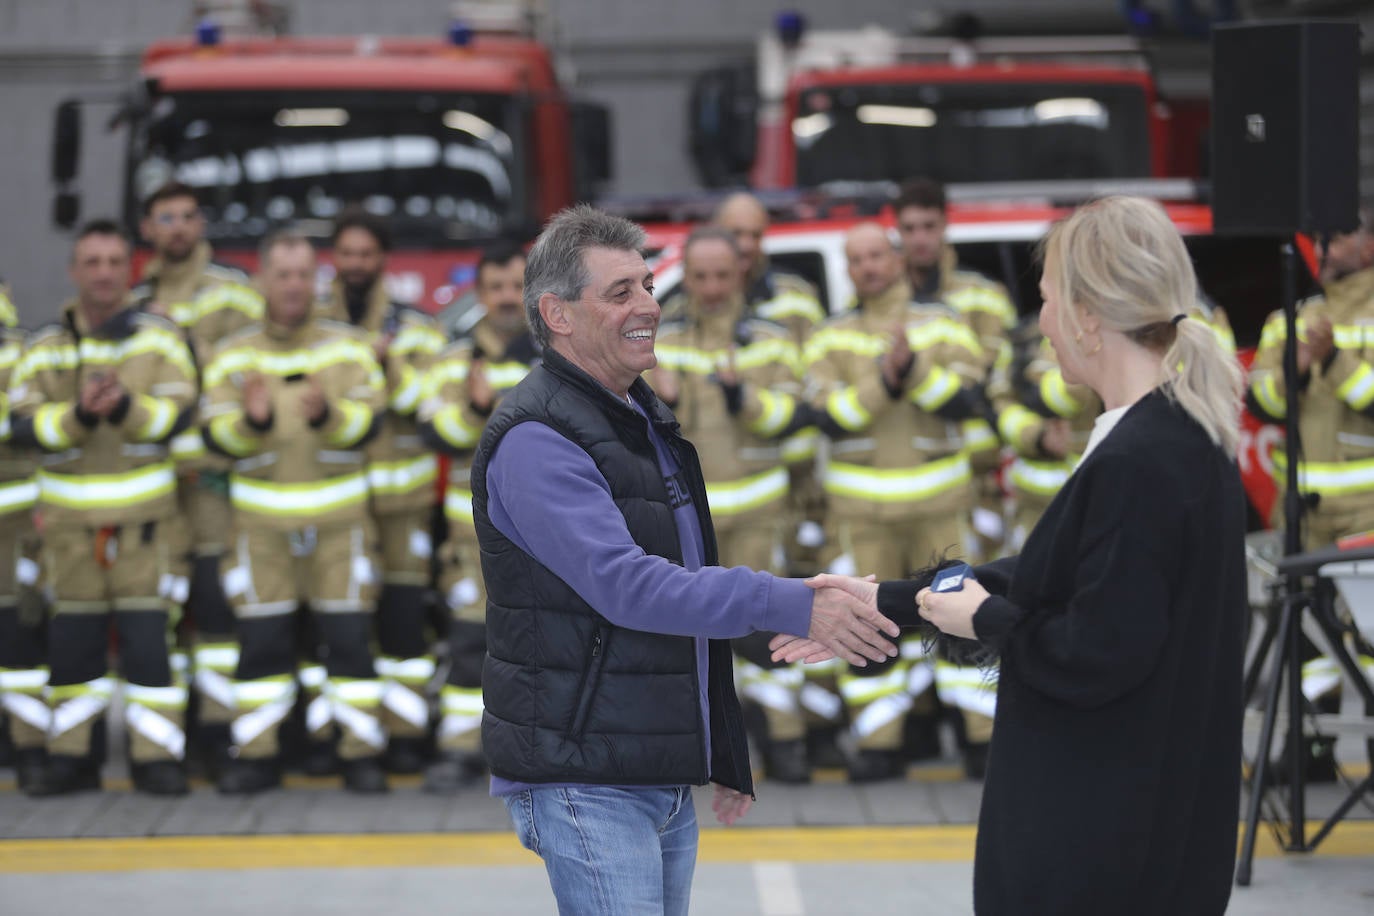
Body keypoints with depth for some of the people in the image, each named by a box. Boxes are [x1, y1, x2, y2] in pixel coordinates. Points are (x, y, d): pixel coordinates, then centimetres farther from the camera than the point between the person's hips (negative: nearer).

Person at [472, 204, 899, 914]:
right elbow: (626, 587, -26)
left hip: (667, 781, 9)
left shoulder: (648, 421, 17)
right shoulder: (534, 438, -14)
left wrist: (726, 756, 22)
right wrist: (787, 605, -31)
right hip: (583, 784, -9)